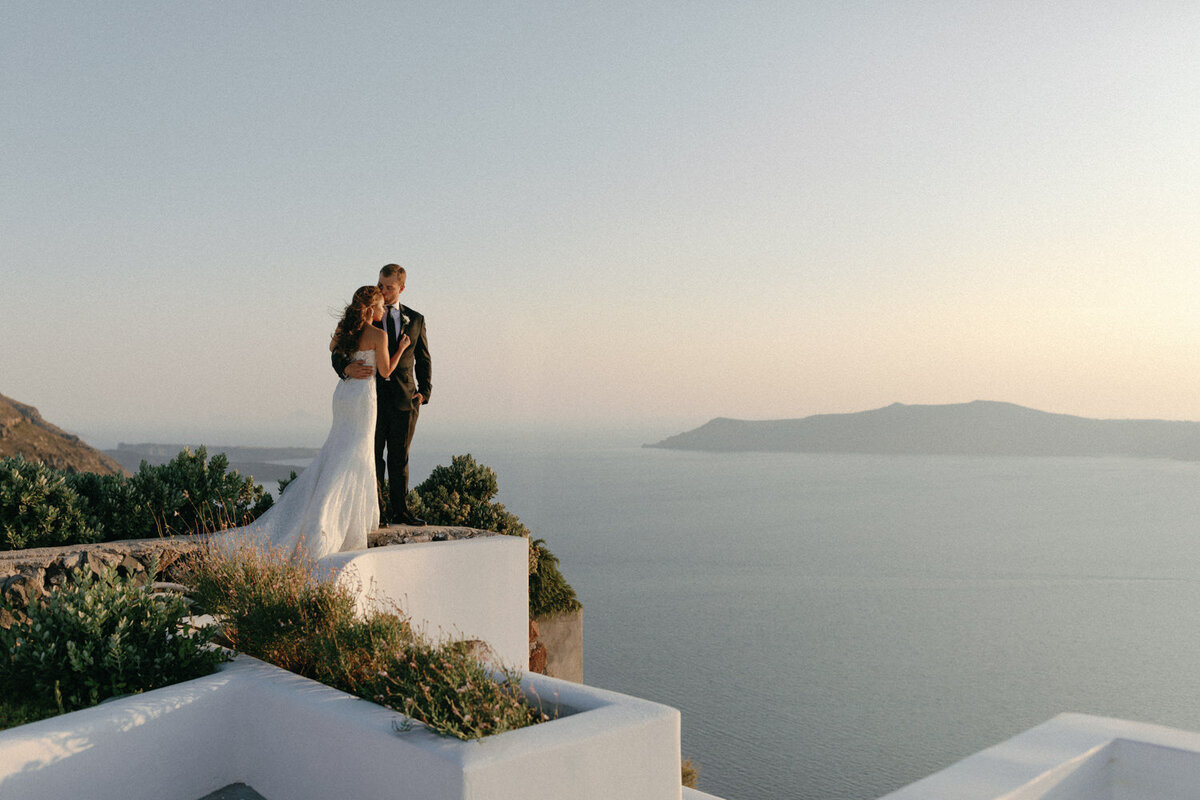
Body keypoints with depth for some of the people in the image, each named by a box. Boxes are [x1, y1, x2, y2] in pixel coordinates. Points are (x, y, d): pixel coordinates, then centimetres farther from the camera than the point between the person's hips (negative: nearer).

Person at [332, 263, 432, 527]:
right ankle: (375, 512, 9)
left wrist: (424, 391, 2)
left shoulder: (415, 319, 10)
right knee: (372, 457, 2)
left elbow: (423, 359, 15)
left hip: (404, 399, 1)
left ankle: (400, 510, 16)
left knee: (400, 458, 7)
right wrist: (346, 367, -26)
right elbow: (337, 351, -3)